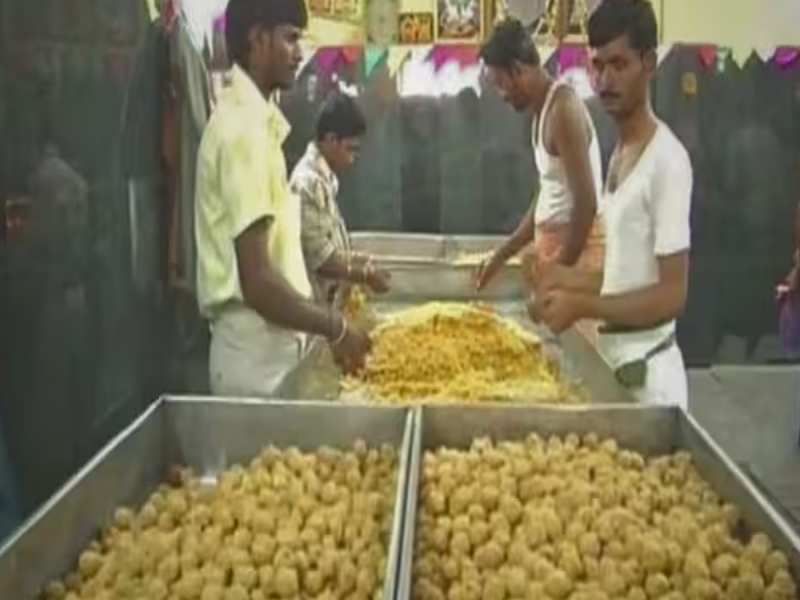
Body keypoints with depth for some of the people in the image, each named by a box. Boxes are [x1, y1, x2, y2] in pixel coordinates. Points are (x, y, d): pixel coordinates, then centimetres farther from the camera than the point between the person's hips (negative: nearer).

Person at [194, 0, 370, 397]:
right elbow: (257, 281, -23)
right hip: (255, 353, -9)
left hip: (270, 346, 9)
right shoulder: (243, 128, -18)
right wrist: (335, 328, -12)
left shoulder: (256, 119, 11)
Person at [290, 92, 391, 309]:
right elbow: (320, 258, -21)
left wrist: (362, 262, 8)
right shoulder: (308, 182, -20)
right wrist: (366, 275, -14)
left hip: (330, 302, 10)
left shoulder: (324, 178, 10)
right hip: (316, 304, -10)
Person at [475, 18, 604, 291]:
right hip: (553, 243, 9)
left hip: (577, 247, -9)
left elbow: (586, 201, -21)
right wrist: (501, 256, 21)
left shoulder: (562, 108, -16)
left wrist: (562, 265, -16)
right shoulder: (542, 111, 13)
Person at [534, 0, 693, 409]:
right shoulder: (619, 154, 11)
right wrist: (568, 279, 9)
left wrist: (583, 305, -22)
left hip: (646, 371, -8)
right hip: (616, 362, 8)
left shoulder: (667, 160, -17)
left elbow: (673, 294, -19)